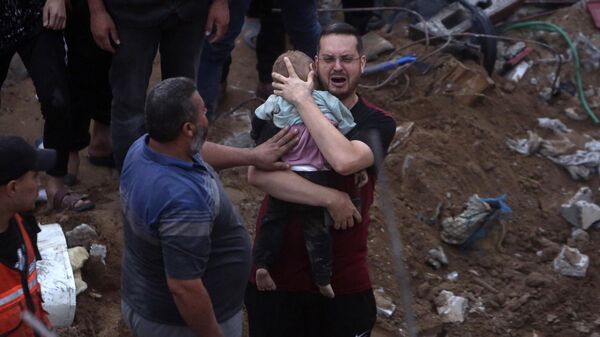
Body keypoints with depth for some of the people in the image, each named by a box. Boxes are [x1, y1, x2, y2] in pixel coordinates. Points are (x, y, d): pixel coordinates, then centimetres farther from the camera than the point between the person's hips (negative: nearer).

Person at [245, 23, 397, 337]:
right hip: (276, 273, 1)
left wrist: (304, 100, -20)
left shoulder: (377, 123, -4)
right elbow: (257, 173, -19)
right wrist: (332, 199, -24)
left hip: (343, 282, 0)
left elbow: (345, 160, -27)